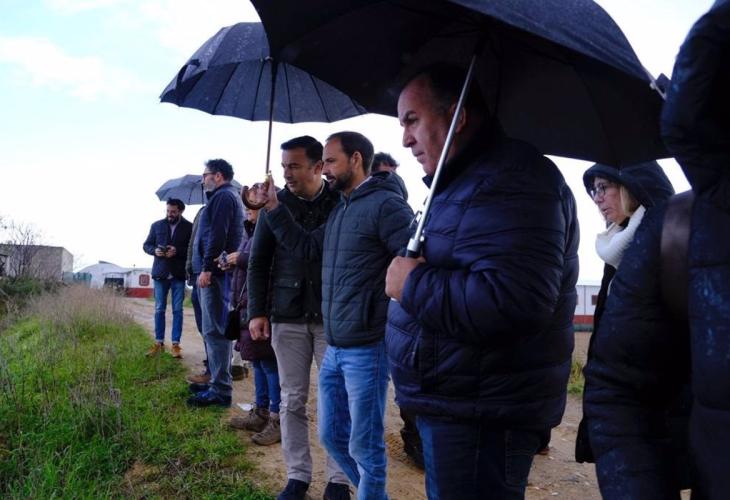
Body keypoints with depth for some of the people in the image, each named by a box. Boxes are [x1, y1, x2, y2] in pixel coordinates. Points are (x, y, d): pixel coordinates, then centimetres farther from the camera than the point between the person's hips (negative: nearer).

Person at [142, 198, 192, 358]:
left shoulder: (189, 227, -1)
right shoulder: (157, 225, 8)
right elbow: (146, 245, 13)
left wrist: (177, 251, -18)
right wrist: (155, 250, -8)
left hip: (179, 275, -3)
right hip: (160, 273, 3)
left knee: (177, 310, 1)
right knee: (159, 309, 8)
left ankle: (176, 344, 7)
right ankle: (159, 343, 17)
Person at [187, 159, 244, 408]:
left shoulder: (223, 196, -8)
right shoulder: (231, 196, 24)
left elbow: (217, 236, -20)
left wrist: (207, 268, -22)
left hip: (215, 272, -11)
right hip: (223, 271, 11)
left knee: (214, 331, -9)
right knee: (219, 329, 14)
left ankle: (220, 390, -7)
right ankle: (218, 383, 23)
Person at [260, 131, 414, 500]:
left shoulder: (385, 204, -14)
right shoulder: (341, 209, 16)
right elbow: (307, 247, 22)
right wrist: (273, 209, 13)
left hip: (366, 348, -9)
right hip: (335, 348, 9)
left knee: (364, 445, 4)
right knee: (332, 435, 19)